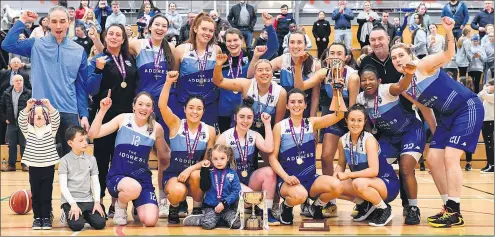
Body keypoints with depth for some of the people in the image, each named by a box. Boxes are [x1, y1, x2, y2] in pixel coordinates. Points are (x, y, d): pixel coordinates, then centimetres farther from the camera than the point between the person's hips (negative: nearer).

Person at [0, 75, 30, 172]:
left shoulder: (28, 93, -5)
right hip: (11, 123, 3)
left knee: (24, 144, 3)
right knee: (11, 145, 7)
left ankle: (25, 164, 11)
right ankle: (11, 165, 14)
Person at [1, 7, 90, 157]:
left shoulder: (79, 51, 4)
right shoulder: (36, 45, 2)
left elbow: (81, 86, 6)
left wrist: (84, 115, 2)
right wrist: (22, 21, -7)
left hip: (69, 113, 1)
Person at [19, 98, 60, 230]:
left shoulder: (51, 129, 3)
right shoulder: (28, 130, 5)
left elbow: (56, 118, -14)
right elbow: (21, 120, -11)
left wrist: (49, 105, -29)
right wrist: (28, 107, -26)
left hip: (48, 166, -1)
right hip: (33, 167, 1)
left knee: (46, 193, 3)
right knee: (35, 193, 6)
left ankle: (46, 217, 11)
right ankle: (37, 218, 14)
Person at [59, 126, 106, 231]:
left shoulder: (91, 159, 8)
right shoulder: (65, 160, -4)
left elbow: (95, 183, 8)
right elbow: (63, 186, -9)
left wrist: (97, 202, -6)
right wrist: (73, 204, -20)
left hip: (88, 200, 4)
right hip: (70, 201, -4)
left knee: (100, 223, -17)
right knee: (77, 225, -27)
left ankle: (85, 215, 15)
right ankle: (67, 215, 8)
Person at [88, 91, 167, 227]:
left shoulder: (156, 128, -2)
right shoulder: (123, 119, -4)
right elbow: (93, 134, -11)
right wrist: (103, 110, -20)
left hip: (142, 180, 2)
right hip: (117, 177, -2)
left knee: (150, 221, -18)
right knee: (133, 188, -39)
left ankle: (137, 208, 22)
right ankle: (120, 206, -1)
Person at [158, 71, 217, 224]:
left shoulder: (209, 131, -2)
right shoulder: (176, 124, -5)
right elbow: (162, 105, -22)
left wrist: (190, 169, -19)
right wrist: (168, 83, -35)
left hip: (195, 173, 2)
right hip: (173, 174, -2)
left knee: (195, 175, -34)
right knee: (178, 191, -34)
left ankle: (197, 209, -6)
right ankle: (174, 209, 4)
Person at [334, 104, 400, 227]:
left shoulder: (369, 140, -21)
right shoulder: (343, 140, -4)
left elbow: (374, 171, -29)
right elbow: (341, 165, 8)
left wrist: (347, 175, -27)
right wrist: (336, 175, -15)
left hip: (388, 184, -6)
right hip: (364, 182, 6)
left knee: (359, 183, -37)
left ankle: (384, 209, -10)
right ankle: (365, 205, 8)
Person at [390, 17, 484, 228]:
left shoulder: (424, 65, -15)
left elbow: (448, 54, -30)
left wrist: (448, 31, -47)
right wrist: (434, 131, 10)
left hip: (468, 108, -9)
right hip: (447, 116, 9)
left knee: (450, 157, -16)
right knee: (432, 159, 4)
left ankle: (455, 213, -10)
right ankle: (449, 208, 15)